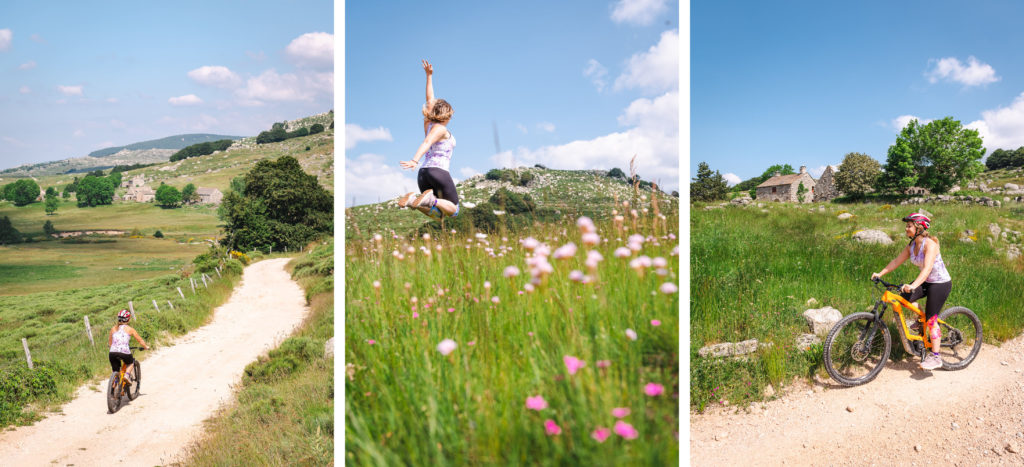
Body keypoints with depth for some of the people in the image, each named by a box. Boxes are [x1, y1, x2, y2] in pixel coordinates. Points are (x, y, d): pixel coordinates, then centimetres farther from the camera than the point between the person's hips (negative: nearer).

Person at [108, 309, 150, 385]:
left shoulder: (114, 328, 16)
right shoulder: (129, 329, 7)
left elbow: (109, 341, 27)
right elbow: (140, 340, 12)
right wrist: (146, 347, 29)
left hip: (113, 353, 3)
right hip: (124, 352, -3)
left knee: (115, 373, 17)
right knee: (131, 363, 28)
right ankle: (127, 374, 2)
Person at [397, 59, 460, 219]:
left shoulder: (428, 125, 17)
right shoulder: (440, 129, -4)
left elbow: (430, 100, 26)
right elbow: (426, 143, -22)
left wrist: (429, 75, 33)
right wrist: (415, 160, -38)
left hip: (423, 173, 8)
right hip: (438, 171, -8)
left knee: (437, 214, 9)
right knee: (453, 210, 2)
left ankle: (414, 200, -15)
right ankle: (432, 199, -24)